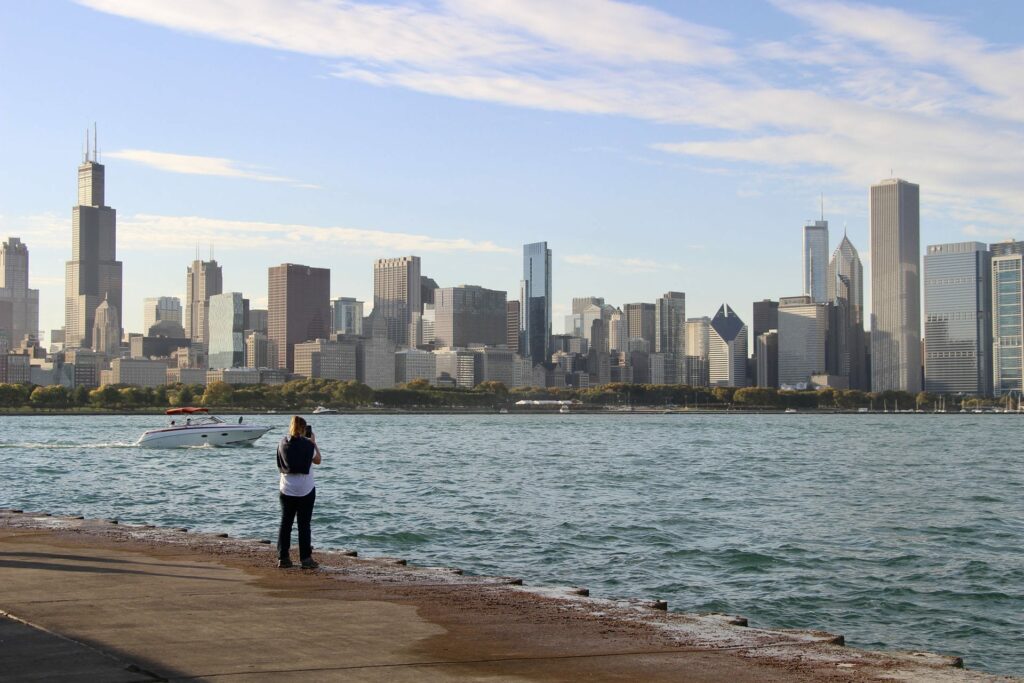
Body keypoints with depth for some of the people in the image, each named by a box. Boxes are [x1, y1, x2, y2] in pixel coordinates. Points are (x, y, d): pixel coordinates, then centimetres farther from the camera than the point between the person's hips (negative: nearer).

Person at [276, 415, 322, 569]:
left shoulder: (282, 444, -1)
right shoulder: (307, 444, -10)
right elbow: (318, 460, 6)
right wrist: (313, 442, 13)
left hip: (286, 489, 3)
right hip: (305, 490, -3)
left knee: (285, 523, 8)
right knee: (304, 525, 3)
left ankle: (283, 558, 8)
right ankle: (306, 559, 3)